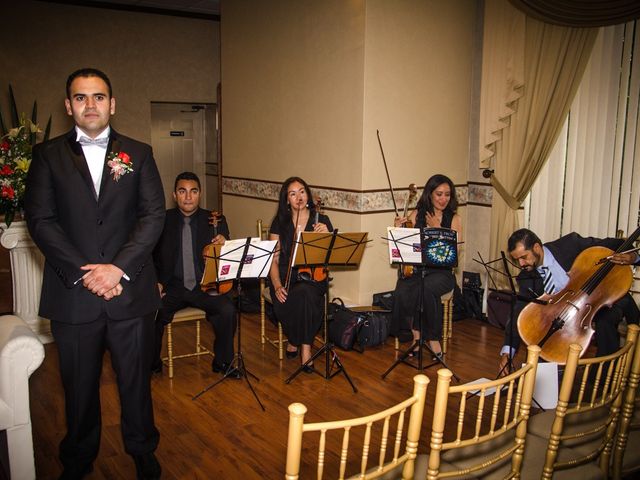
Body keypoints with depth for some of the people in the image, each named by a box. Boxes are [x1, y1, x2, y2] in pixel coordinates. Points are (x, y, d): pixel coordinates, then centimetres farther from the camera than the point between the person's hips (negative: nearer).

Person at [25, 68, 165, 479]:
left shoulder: (139, 153, 6)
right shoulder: (48, 155, 4)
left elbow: (154, 215, -2)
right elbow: (40, 220, -4)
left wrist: (118, 267, -14)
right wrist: (82, 273, -14)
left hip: (130, 291, 0)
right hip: (72, 293, 0)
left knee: (136, 379, 12)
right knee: (79, 385, 14)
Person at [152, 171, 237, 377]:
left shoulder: (215, 220, 6)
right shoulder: (163, 220, 5)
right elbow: (152, 256, 9)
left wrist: (223, 243, -19)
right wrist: (157, 282, -8)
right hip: (173, 286, 0)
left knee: (227, 310, -26)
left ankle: (222, 361, -2)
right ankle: (152, 362, 2)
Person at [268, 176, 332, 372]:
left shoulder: (321, 220, 5)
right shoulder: (280, 222, 7)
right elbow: (274, 259, 2)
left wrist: (326, 236, -20)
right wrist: (277, 285, -15)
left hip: (312, 277, -1)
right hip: (286, 276, 1)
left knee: (303, 293, -37)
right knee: (283, 302, -32)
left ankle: (300, 343, -16)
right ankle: (296, 340, -1)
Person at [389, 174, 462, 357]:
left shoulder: (454, 219, 7)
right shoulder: (417, 215, 10)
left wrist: (437, 228, -8)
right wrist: (399, 230, -7)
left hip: (441, 271, -1)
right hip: (415, 269, 2)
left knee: (427, 288, -36)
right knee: (401, 293, -31)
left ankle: (432, 337, -14)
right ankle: (416, 334, -8)